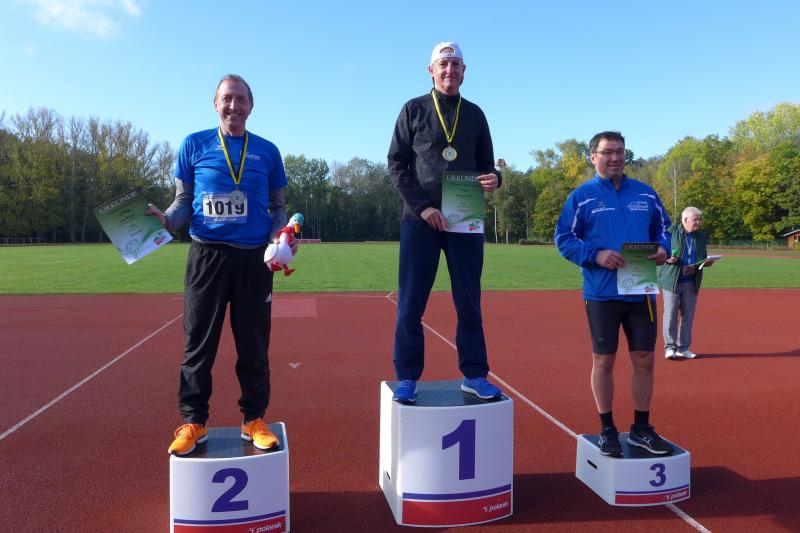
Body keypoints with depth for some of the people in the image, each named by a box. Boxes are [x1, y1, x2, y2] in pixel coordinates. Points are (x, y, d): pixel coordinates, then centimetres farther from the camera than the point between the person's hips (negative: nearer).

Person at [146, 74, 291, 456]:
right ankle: (193, 422, 16)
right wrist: (166, 219, -11)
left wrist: (280, 236, -7)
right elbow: (185, 200, 10)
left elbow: (278, 206, 13)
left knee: (254, 344, 6)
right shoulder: (194, 145, 7)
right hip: (206, 254, 0)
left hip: (254, 257, 1)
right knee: (198, 342, 3)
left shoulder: (267, 151, 9)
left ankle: (253, 420, 19)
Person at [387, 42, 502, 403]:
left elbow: (485, 164, 18)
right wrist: (422, 206, -12)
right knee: (411, 303, -1)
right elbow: (397, 165, 0)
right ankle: (407, 378, 9)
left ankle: (474, 375, 15)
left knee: (469, 302, 6)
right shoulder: (414, 110, 7)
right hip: (420, 219, -2)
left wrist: (492, 178, -7)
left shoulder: (474, 114, 15)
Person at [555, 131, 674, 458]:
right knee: (603, 361, 5)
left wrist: (662, 249, -5)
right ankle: (607, 430, 20)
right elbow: (564, 239, -4)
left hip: (641, 292, 4)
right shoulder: (582, 197, -1)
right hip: (602, 294, -3)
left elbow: (663, 228, 18)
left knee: (644, 360, 8)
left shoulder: (646, 194, 11)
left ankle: (641, 429, 24)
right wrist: (595, 255, -19)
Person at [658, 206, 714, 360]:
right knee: (670, 314, -5)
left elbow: (703, 258, 20)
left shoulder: (701, 236, 13)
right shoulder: (671, 232, -3)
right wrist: (667, 258, -21)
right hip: (672, 280, -5)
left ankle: (683, 347, 18)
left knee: (688, 315, 9)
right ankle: (670, 347, 2)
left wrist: (707, 262, -2)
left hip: (692, 282, 5)